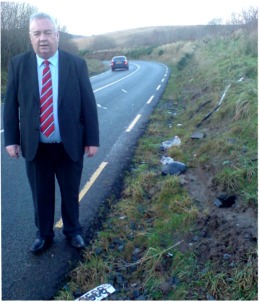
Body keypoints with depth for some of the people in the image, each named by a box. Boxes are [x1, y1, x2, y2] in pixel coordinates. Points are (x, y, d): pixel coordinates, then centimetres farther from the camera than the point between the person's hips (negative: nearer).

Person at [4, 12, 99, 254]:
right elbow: (11, 104, 2)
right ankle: (43, 235, 38)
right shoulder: (18, 64, -3)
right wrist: (11, 139, -1)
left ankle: (72, 231, 40)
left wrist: (92, 140, -5)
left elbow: (88, 104, -4)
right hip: (35, 146, 1)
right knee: (41, 195, 16)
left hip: (70, 146, 0)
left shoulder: (77, 64, -6)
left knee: (71, 193, 16)